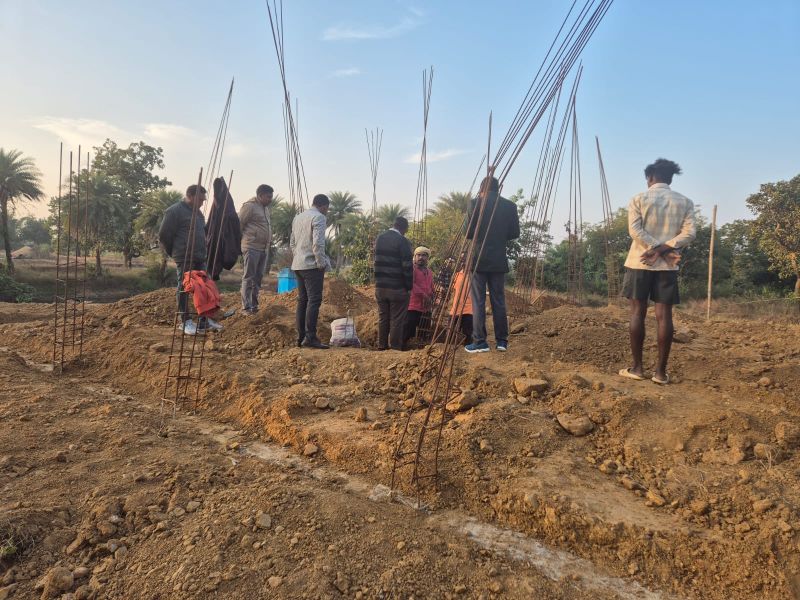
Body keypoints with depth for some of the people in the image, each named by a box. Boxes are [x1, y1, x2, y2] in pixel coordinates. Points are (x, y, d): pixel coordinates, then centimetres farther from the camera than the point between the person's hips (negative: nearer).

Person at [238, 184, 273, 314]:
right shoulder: (249, 206, -8)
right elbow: (239, 224, -7)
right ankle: (246, 307, -1)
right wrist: (240, 242, -2)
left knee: (258, 278, 11)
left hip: (264, 248, 8)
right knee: (248, 278, -4)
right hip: (251, 248, -8)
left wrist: (269, 243, 16)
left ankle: (254, 305, 18)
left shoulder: (266, 208, 18)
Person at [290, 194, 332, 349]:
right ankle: (310, 338, -12)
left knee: (302, 300, 11)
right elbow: (318, 243, -19)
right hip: (312, 265, -8)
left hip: (298, 265, 8)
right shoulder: (319, 217, -10)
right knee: (314, 300, -8)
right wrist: (321, 264, -12)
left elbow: (292, 242, 19)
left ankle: (300, 337, 12)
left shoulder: (297, 218, 16)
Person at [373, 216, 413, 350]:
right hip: (397, 288, -6)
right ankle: (395, 347, 4)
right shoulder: (403, 241, -12)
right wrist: (409, 285, -3)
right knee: (397, 319, 1)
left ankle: (382, 346, 18)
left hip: (380, 286, 6)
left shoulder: (380, 238, 9)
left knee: (383, 317, 13)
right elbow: (407, 266, -13)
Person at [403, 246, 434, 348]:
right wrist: (423, 295, -23)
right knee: (407, 334, -11)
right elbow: (411, 284, -17)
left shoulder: (429, 272, 19)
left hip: (426, 308, 7)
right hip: (413, 307, -7)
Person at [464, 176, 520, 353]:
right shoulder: (510, 206, 4)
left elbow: (468, 232, -6)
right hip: (499, 260, 3)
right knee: (499, 301, 10)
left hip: (479, 259, -3)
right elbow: (515, 233, 6)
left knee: (478, 302, 1)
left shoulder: (476, 202, -5)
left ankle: (480, 342, 1)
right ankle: (502, 341, 12)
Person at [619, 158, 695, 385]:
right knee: (664, 315, 1)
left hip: (639, 262, -2)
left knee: (638, 313, 3)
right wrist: (663, 249, -10)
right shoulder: (684, 202, 8)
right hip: (667, 266, 2)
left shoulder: (639, 198, 2)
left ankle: (637, 367, 5)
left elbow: (635, 230, -11)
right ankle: (661, 371, 2)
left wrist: (660, 250, -9)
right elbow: (689, 233, -5)